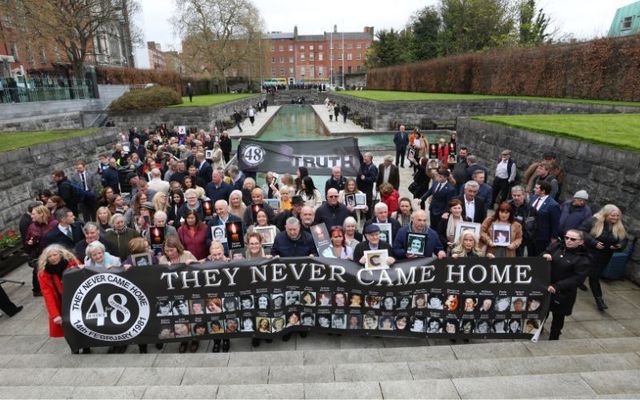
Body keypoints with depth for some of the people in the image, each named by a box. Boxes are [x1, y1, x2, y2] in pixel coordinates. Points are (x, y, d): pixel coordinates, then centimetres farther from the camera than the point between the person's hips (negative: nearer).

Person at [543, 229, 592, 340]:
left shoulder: (584, 259, -12)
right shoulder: (556, 246, 0)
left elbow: (577, 279, -18)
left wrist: (557, 286, -27)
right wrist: (545, 256, -20)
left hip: (563, 293, -3)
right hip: (544, 286, 4)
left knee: (558, 316, 14)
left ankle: (553, 338, 34)